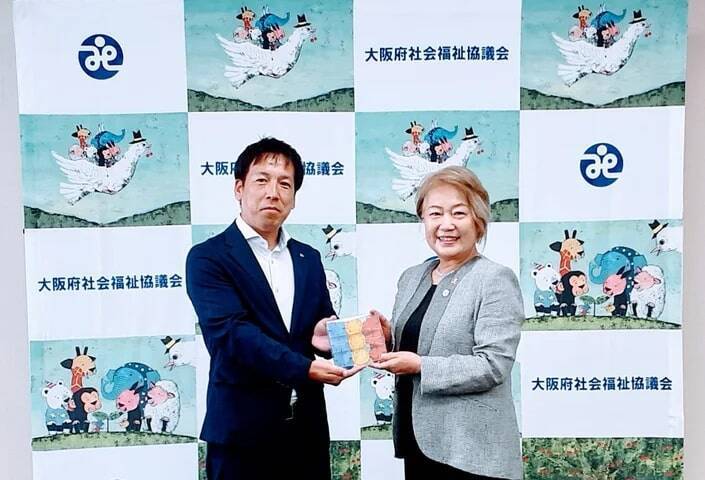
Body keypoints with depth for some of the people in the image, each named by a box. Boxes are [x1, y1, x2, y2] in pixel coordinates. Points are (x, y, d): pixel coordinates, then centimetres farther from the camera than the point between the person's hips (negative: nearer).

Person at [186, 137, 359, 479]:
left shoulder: (309, 258, 10)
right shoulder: (208, 257, -7)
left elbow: (322, 325, 12)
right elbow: (229, 333, -18)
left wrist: (323, 335, -12)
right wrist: (303, 368, -27)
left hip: (307, 428, 5)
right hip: (242, 430, -4)